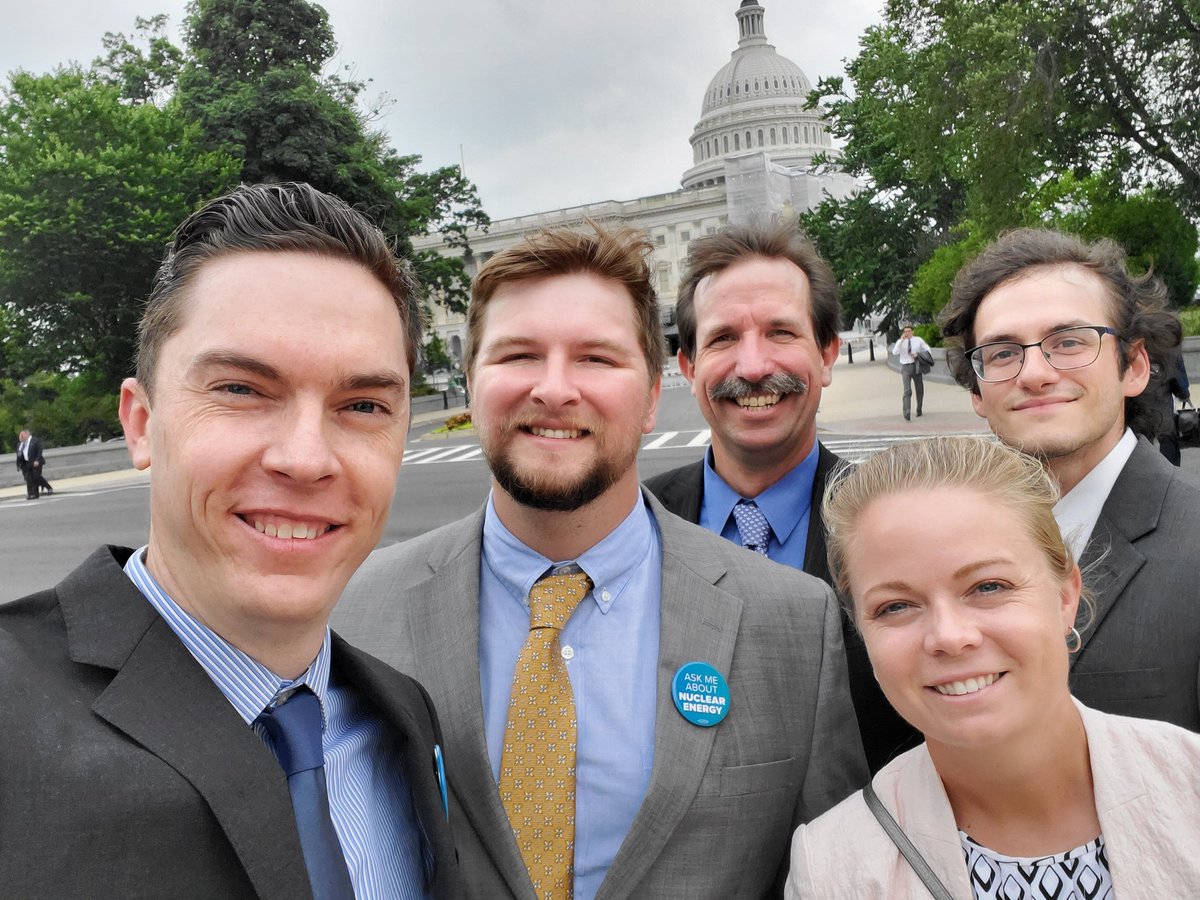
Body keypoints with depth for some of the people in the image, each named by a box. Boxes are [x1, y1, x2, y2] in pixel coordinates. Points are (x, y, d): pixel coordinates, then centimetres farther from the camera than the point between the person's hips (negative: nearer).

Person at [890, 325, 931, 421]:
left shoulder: (918, 340, 1)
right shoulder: (900, 342, -2)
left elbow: (927, 350, 8)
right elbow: (894, 353, -18)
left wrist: (918, 354, -10)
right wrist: (901, 340, -23)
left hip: (916, 367, 2)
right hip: (906, 367, -2)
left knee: (919, 390, 15)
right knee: (907, 391, -15)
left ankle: (919, 410, 35)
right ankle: (907, 414, -21)